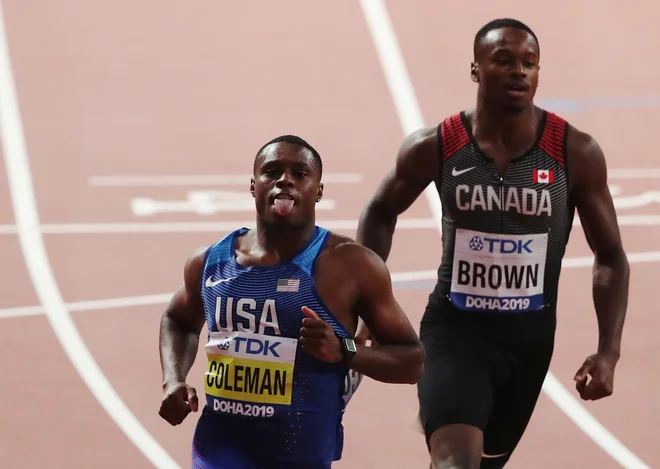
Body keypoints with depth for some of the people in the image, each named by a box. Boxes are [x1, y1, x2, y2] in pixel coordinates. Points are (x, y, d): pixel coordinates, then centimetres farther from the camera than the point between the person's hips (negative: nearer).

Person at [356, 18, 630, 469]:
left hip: (530, 335, 2)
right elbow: (381, 214, 8)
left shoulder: (576, 153, -11)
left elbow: (611, 257, -1)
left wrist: (609, 352, -11)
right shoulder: (434, 147, -11)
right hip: (454, 328, -2)